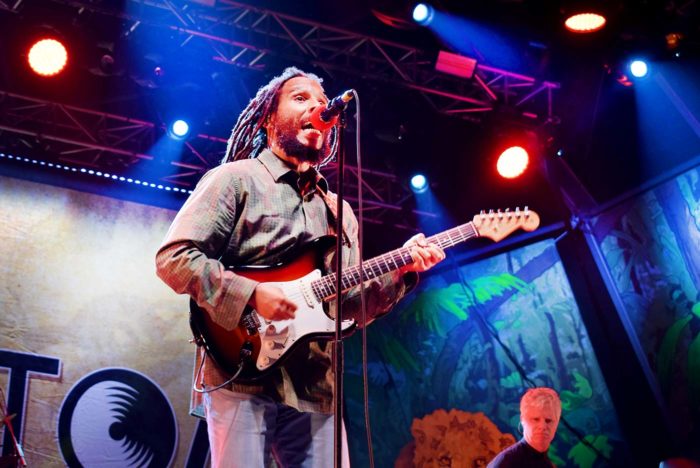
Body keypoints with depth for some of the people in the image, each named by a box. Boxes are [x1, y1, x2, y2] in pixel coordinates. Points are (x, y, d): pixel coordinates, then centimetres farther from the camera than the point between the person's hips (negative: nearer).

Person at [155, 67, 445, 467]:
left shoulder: (339, 212, 21)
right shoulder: (235, 179, 3)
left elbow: (350, 305, 17)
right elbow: (173, 258, -8)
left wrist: (401, 271, 1)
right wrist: (252, 294, -18)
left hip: (314, 389, 6)